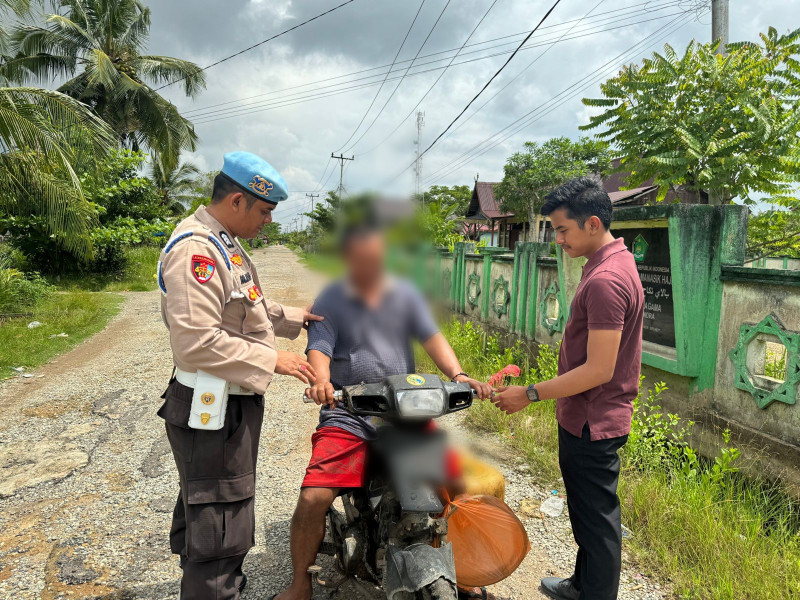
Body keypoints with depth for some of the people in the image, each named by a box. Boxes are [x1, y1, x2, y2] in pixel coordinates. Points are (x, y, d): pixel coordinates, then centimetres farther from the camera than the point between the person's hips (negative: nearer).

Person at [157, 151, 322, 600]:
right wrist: (272, 360, -24)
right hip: (214, 411, -11)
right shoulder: (195, 249, -23)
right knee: (222, 531, -1)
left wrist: (293, 317, 15)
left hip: (232, 403, 11)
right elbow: (196, 343, -30)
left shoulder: (224, 244, 12)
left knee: (200, 513, 26)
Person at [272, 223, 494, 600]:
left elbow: (432, 338, 3)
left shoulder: (404, 295, 11)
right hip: (348, 414, -1)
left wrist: (458, 376, -15)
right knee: (312, 498, -15)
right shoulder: (330, 301, 6)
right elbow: (319, 349, -5)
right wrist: (322, 382, -27)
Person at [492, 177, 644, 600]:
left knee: (597, 519, 7)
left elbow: (598, 370, -27)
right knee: (588, 511, 25)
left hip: (591, 423, -10)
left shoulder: (605, 280, -26)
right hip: (590, 417, 10)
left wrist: (529, 395, -20)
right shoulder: (617, 261, 7)